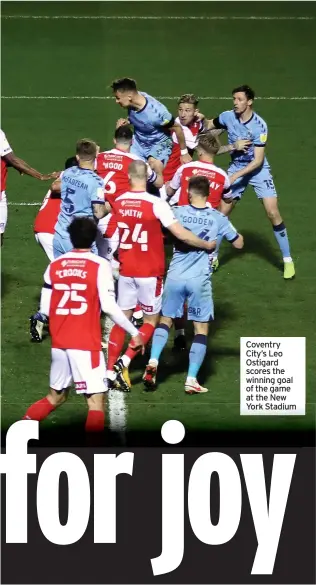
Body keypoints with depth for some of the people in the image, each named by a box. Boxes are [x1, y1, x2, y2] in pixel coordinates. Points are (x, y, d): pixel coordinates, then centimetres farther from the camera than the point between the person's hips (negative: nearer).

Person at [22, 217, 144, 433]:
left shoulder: (54, 266, 6)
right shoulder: (100, 265, -8)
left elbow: (45, 308, 7)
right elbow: (109, 306, -13)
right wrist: (134, 332, -3)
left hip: (59, 342, 5)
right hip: (86, 343, -5)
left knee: (56, 396, 21)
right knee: (96, 399, -3)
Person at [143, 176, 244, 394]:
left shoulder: (177, 213, 0)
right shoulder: (217, 218, -1)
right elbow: (239, 243, 9)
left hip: (174, 276, 2)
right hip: (199, 280, -2)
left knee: (166, 319, 19)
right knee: (201, 328, 7)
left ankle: (153, 362, 1)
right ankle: (192, 379, 1)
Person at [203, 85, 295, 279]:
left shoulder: (259, 126, -23)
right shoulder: (228, 117, -11)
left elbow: (258, 160, -22)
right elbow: (209, 125, 11)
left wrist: (236, 175, -28)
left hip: (258, 170, -4)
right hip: (236, 169, 4)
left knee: (273, 213, -12)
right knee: (222, 213, -2)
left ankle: (288, 260, -1)